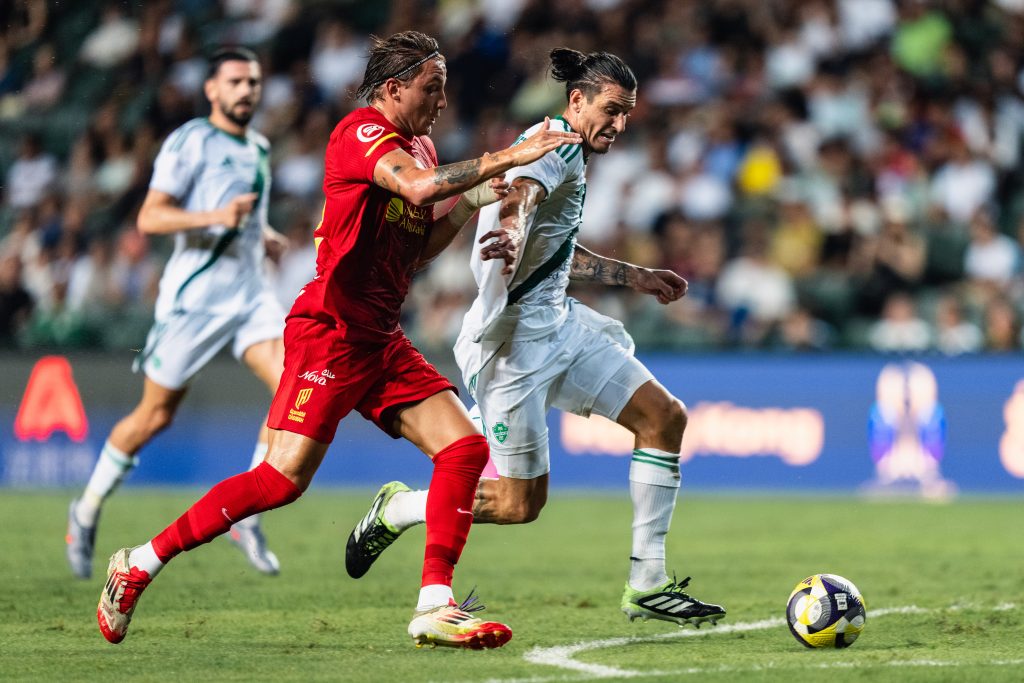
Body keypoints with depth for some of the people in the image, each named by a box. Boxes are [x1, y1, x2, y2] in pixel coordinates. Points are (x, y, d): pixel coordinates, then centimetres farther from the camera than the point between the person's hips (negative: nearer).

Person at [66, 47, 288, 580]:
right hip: (194, 294, -6)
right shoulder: (190, 141, -7)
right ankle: (87, 511, 23)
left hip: (250, 293, 6)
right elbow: (149, 218, -14)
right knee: (155, 416, 2)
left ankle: (246, 515, -7)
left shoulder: (259, 149, 16)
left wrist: (263, 233, 14)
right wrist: (213, 217, -26)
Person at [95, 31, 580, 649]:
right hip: (331, 330, -9)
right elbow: (419, 185, -30)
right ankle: (141, 564, -2)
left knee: (465, 446, -4)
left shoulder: (417, 146, 18)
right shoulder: (362, 133, -10)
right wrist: (505, 158, -25)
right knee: (284, 478, -14)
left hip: (382, 338, 9)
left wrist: (473, 200, 8)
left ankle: (435, 608, -5)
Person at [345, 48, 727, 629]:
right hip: (515, 335, -10)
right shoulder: (554, 144, -13)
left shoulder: (574, 156, 17)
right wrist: (513, 236, -60)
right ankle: (397, 510, 18)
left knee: (666, 417, 1)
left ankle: (647, 585, 5)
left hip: (558, 321, 10)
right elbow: (519, 198, -38)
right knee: (521, 504, -6)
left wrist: (636, 277, 39)